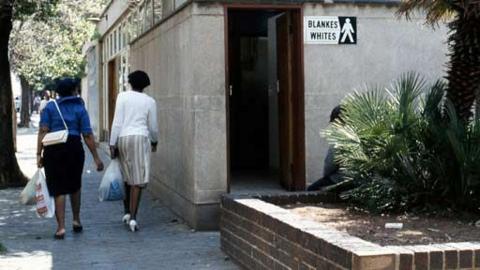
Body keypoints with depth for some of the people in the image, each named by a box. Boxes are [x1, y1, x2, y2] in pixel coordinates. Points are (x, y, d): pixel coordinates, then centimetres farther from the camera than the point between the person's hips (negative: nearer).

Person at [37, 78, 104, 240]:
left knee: (58, 189, 3)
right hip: (74, 148, 1)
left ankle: (61, 227, -3)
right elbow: (87, 135, -1)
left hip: (53, 149, -1)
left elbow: (43, 131, -5)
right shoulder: (80, 108, 5)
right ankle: (76, 220, 27)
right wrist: (96, 158, 0)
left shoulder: (50, 107, 5)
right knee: (75, 186, 22)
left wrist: (39, 154, -5)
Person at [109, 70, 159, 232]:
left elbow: (117, 122, -2)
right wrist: (154, 141, 28)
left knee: (127, 177, 17)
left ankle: (127, 212, 23)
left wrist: (112, 144, 0)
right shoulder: (150, 101, 4)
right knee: (138, 180, -3)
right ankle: (132, 217, -10)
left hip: (123, 138, 2)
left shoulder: (122, 96, 3)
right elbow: (153, 126, 9)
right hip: (141, 138, -2)